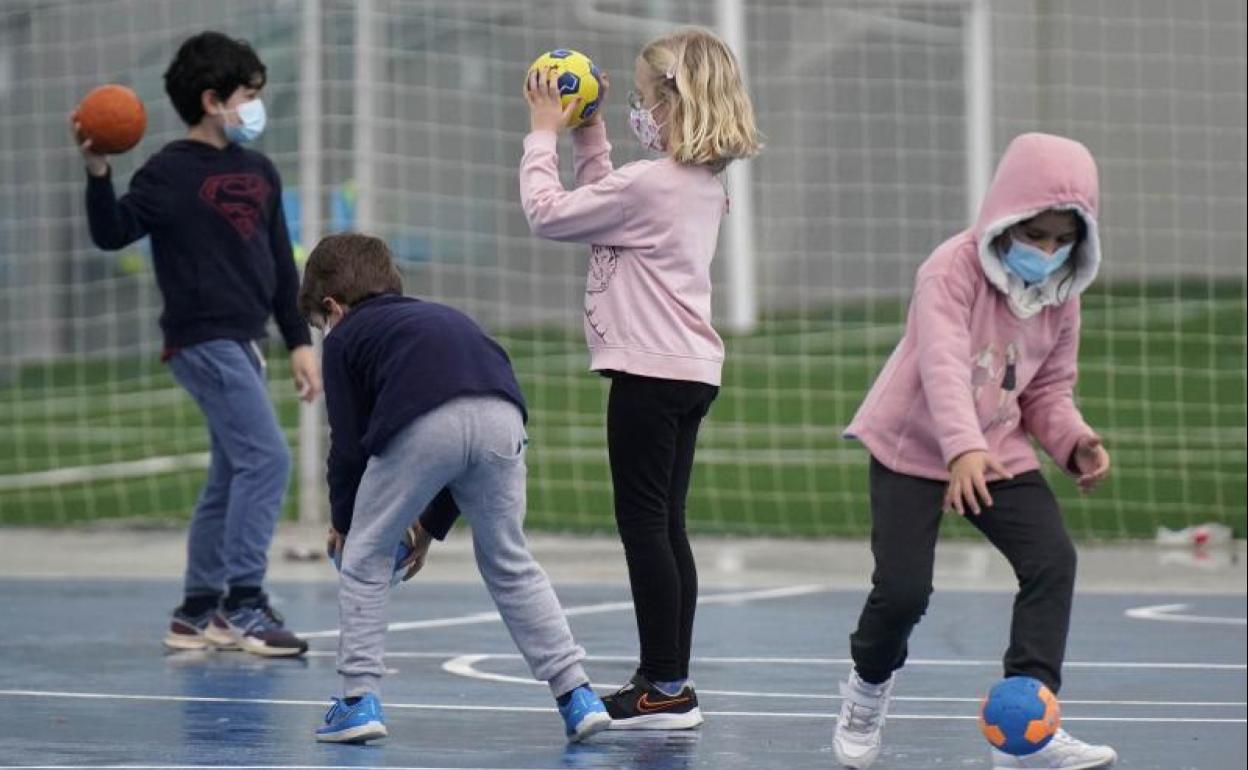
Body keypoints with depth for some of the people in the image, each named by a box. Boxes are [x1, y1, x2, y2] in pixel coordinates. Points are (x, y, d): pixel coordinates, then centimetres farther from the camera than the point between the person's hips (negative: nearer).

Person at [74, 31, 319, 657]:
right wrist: (98, 174, -30)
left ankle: (198, 613, 19)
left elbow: (280, 263, 18)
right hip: (202, 340, -8)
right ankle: (242, 602, -14)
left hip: (242, 343, 8)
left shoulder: (259, 172, 13)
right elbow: (114, 233, -16)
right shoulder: (172, 172, -7)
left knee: (231, 477, 11)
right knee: (266, 458, -16)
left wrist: (299, 341, 15)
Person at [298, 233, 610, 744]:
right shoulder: (443, 315, 41)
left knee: (365, 558, 17)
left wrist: (342, 522, 36)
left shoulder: (344, 337, 25)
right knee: (509, 563, 22)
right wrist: (432, 527, 44)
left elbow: (349, 443, 20)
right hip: (503, 417, 5)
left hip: (422, 426, -5)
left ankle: (359, 700, 13)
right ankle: (577, 697, 17)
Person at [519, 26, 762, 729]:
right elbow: (602, 204, 22)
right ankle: (670, 681, 15)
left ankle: (666, 687, -5)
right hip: (692, 371, 9)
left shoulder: (648, 184, -18)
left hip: (650, 373, -9)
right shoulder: (705, 186, 11)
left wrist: (545, 133, -2)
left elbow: (548, 212, -14)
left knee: (645, 525, -5)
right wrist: (587, 133, 18)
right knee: (667, 527, 12)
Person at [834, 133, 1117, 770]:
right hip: (913, 451, -5)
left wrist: (1072, 441, -13)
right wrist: (962, 451, -50)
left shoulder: (1060, 298, 0)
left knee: (1053, 561, -16)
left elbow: (1048, 390, 9)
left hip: (998, 454, 5)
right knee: (903, 586, -16)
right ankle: (869, 690, 20)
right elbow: (944, 365, -35)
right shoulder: (953, 269, -21)